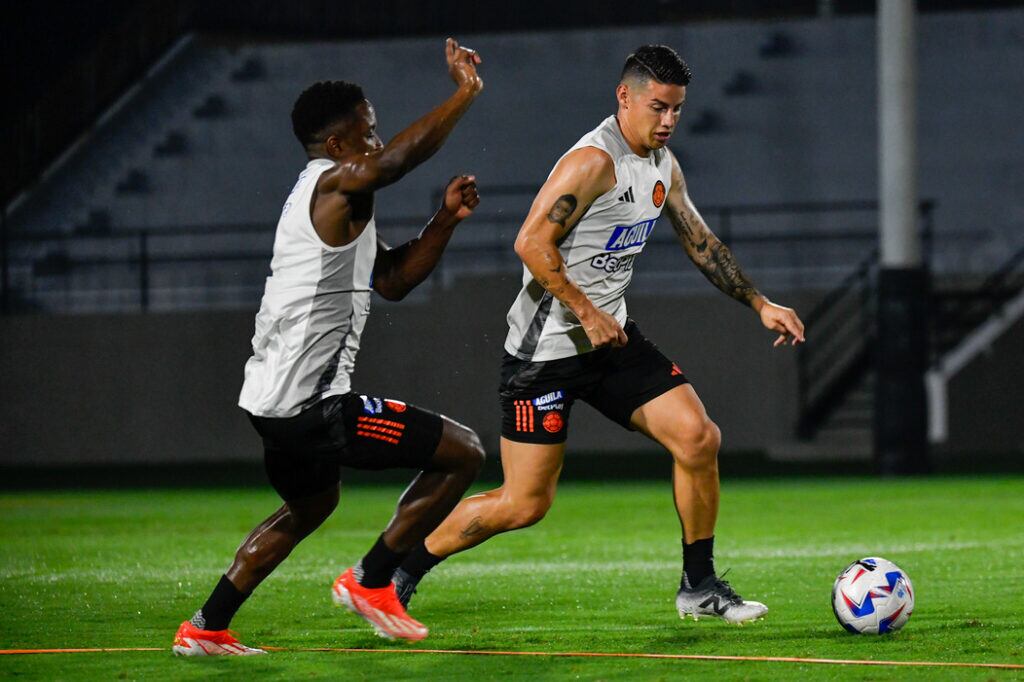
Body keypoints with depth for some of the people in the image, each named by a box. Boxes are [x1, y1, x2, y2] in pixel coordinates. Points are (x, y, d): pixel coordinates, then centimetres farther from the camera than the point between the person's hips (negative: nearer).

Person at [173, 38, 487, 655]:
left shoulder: (337, 204, 20)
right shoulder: (336, 186, -13)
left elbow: (393, 279, 25)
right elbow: (399, 158, -36)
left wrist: (446, 219, 12)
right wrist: (465, 93, -29)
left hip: (277, 397, 11)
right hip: (309, 403, -11)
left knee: (310, 506, 34)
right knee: (462, 452, -5)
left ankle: (207, 629, 33)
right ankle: (370, 582, 4)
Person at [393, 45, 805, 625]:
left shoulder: (662, 164, 9)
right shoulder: (595, 161, -19)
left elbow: (700, 242, 21)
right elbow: (532, 243, -24)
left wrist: (760, 304, 17)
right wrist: (588, 315, -22)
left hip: (612, 338, 8)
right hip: (546, 347, -8)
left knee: (699, 437, -7)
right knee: (525, 503, -7)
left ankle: (700, 587, 6)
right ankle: (398, 571, 10)